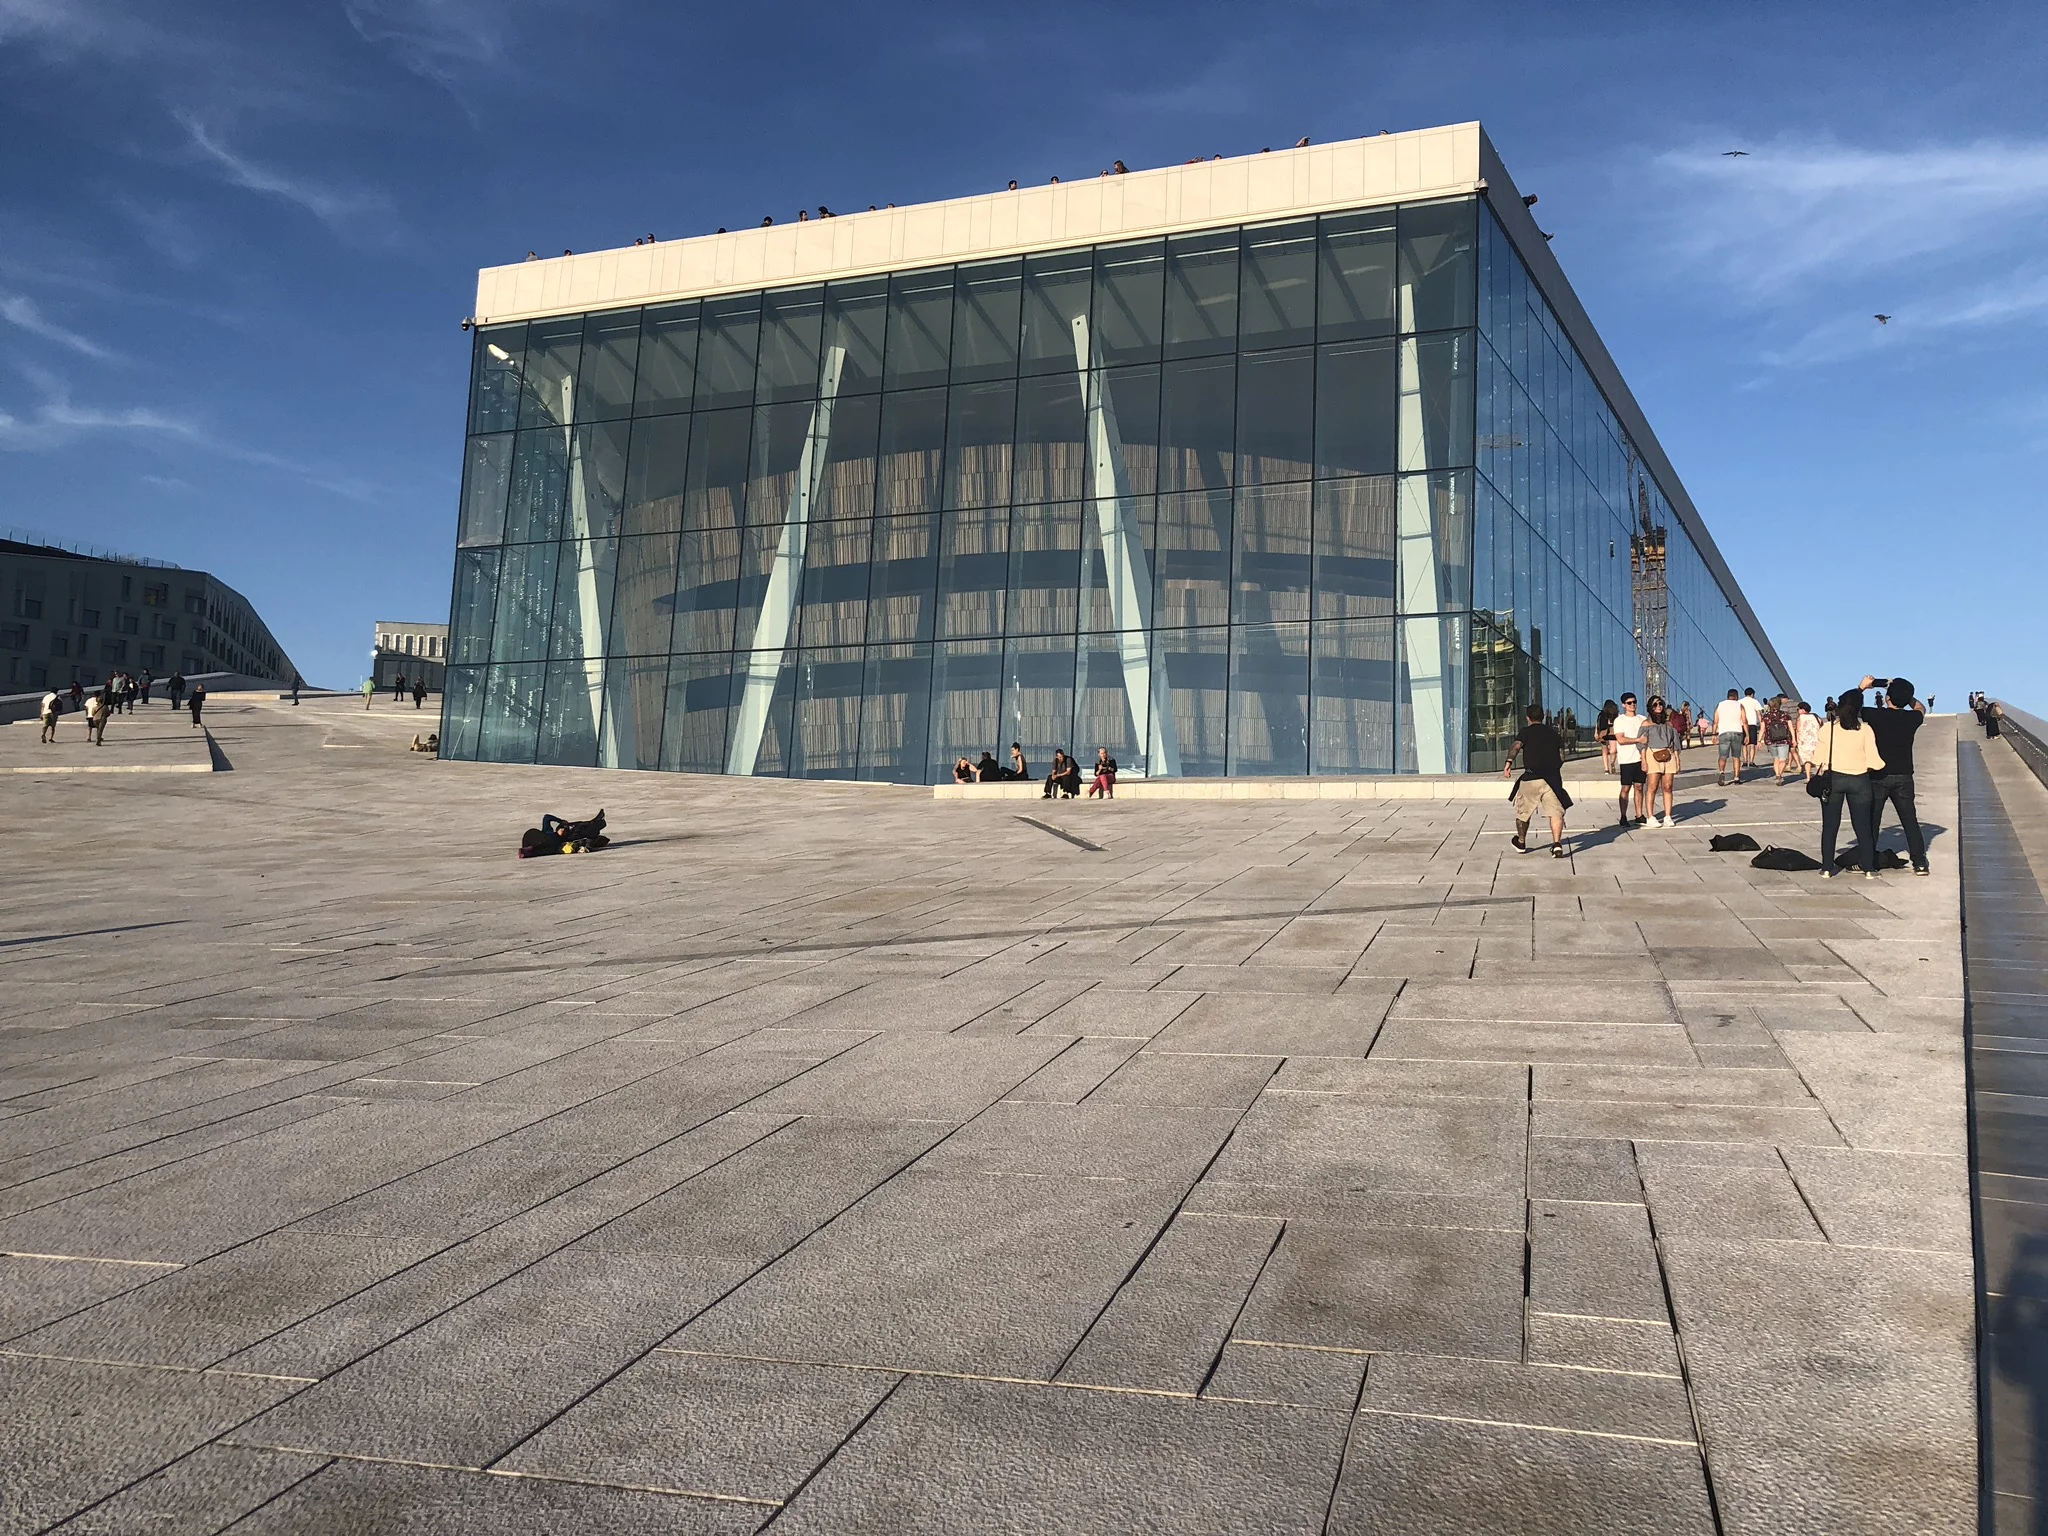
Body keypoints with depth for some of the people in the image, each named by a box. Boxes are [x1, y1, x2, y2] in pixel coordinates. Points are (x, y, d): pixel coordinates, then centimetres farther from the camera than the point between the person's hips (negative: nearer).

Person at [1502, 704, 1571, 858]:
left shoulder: (1526, 731, 6)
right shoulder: (1554, 733, 17)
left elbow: (1516, 746, -13)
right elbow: (1562, 757, 12)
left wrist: (1508, 763, -19)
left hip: (1531, 777, -2)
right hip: (1552, 778, 2)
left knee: (1523, 810, 16)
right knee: (1555, 811, -3)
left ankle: (1521, 843, 31)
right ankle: (1557, 844, -21)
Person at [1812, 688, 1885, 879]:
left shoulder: (1827, 728, -6)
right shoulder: (1865, 730, -8)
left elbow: (1819, 758, -3)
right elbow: (1874, 762, -9)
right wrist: (1884, 764, 10)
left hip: (1832, 779, 0)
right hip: (1859, 781, 0)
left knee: (1830, 826, 8)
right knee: (1863, 826, 9)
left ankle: (1827, 868, 9)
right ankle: (1868, 869, 13)